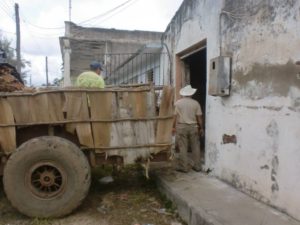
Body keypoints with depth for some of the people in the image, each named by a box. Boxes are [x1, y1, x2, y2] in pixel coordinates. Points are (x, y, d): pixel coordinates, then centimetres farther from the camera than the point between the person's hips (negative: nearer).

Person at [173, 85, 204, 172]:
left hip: (181, 126, -1)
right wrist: (201, 128, 10)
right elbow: (199, 117, 1)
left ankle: (184, 167, 9)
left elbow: (175, 116, -3)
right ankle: (197, 166, 18)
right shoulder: (195, 103, 0)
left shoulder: (178, 103, -3)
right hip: (193, 127, 2)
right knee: (195, 147, 11)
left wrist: (174, 127, 6)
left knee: (183, 148, 4)